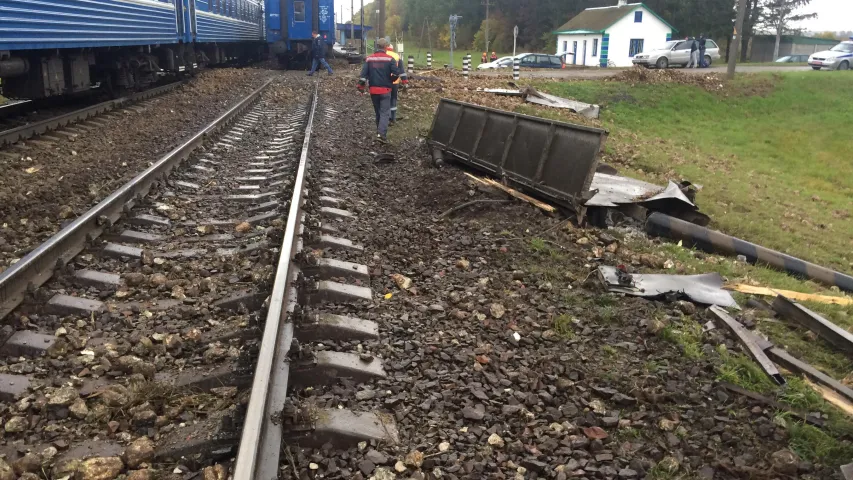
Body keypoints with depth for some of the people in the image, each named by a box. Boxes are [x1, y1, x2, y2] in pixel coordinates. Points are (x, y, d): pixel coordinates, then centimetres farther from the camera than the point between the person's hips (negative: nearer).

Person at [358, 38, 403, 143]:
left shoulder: (369, 59, 1)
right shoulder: (389, 59, -8)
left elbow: (363, 74, -5)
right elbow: (396, 73, -11)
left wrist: (361, 86, 1)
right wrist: (390, 80, 9)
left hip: (373, 90, 4)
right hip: (385, 90, -4)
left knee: (378, 112, 18)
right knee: (385, 112, -3)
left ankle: (380, 131, 27)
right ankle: (381, 134, -18)